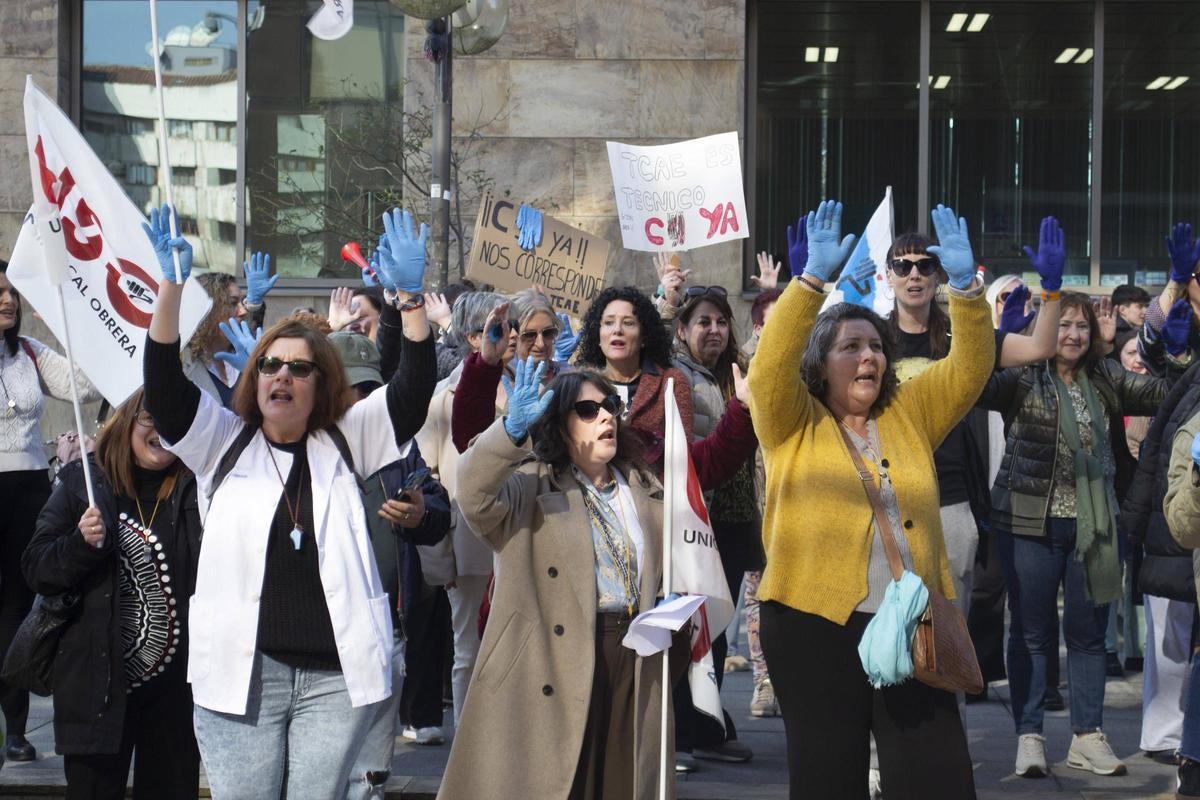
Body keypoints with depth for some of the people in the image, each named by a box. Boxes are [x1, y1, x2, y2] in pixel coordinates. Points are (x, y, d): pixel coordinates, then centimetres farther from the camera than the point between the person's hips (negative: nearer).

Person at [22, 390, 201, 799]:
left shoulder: (197, 489, 2)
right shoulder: (82, 483, 3)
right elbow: (36, 569, 2)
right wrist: (82, 542, -15)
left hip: (176, 683, 1)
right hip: (98, 682, -1)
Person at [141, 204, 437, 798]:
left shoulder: (344, 444, 11)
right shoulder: (224, 443, 10)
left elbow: (411, 393, 0)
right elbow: (164, 386, -2)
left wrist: (409, 296, -12)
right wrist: (170, 286, -13)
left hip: (335, 672, 0)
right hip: (243, 670, 0)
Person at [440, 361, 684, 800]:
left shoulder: (646, 490, 16)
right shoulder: (530, 486, -1)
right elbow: (474, 494, -21)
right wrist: (512, 429, -36)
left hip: (633, 664, 5)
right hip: (550, 663, -5)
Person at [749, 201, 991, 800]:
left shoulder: (910, 415, 14)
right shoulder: (794, 423, 4)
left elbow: (970, 368, 7)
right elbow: (771, 366, -13)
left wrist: (965, 284, -7)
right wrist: (813, 279, -22)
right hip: (815, 622, -2)